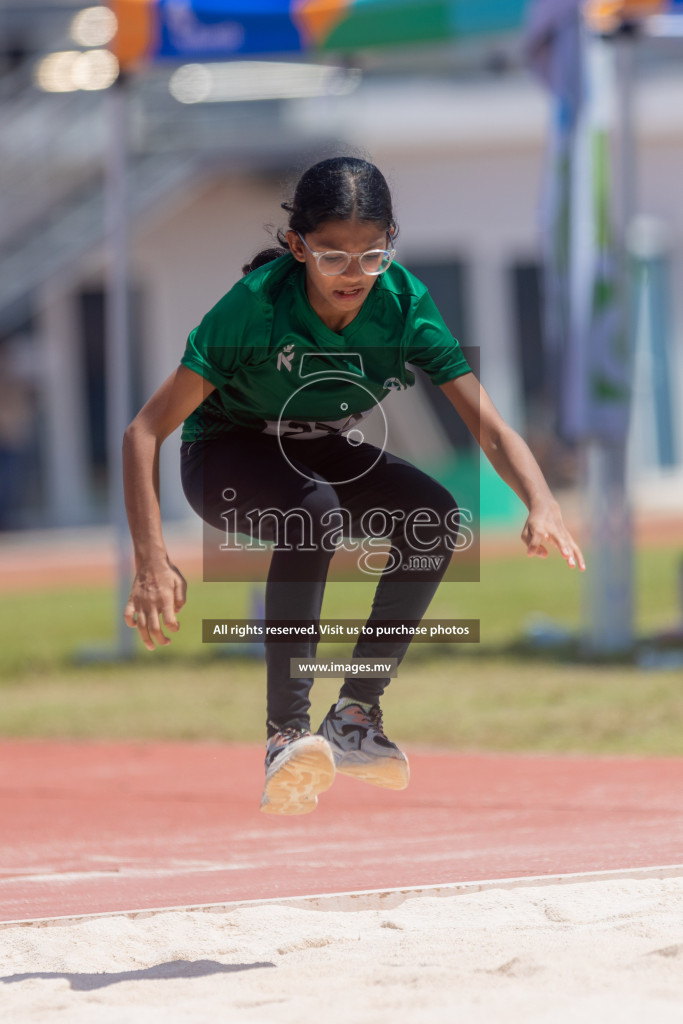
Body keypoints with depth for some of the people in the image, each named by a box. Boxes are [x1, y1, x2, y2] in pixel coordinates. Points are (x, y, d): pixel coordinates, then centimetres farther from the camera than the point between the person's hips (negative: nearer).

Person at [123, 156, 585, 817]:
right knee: (313, 510, -36)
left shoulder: (402, 303, -21)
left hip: (322, 451, 5)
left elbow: (488, 426, -22)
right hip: (225, 452, -4)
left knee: (434, 515, -23)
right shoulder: (257, 304, -30)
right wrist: (151, 563, -42)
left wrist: (542, 503, -43)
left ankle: (354, 718, -11)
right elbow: (145, 432, -31)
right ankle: (287, 734, -34)